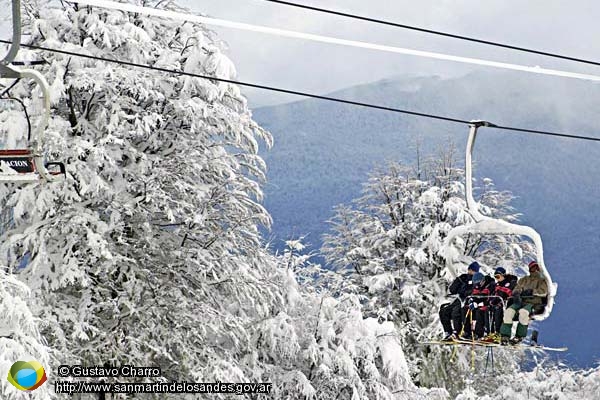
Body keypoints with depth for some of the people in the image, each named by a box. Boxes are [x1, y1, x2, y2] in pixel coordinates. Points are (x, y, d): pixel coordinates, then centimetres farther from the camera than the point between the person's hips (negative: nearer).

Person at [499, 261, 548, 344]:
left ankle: (519, 336, -28)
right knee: (508, 311, -27)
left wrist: (532, 291, -13)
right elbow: (517, 289, 13)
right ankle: (505, 336, -29)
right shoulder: (523, 280, 26)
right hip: (521, 301, 3)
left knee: (523, 312, -37)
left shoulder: (541, 281, 16)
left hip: (533, 303, -3)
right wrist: (516, 294, -11)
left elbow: (544, 292, -1)